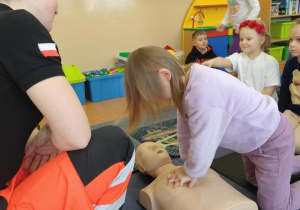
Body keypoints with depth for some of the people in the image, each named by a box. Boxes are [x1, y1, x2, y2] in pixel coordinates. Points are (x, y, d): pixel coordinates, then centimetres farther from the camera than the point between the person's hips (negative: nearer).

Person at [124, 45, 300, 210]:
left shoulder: (204, 96, -43)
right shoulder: (186, 79, -12)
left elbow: (202, 148, -30)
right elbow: (186, 130, -5)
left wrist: (190, 172, -11)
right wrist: (190, 169, -2)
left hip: (273, 139, -8)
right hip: (254, 135, 9)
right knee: (255, 180, 29)